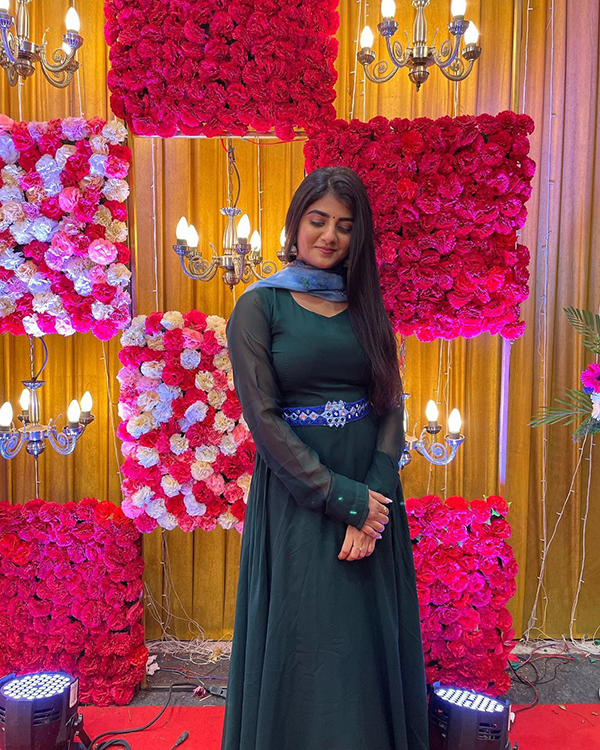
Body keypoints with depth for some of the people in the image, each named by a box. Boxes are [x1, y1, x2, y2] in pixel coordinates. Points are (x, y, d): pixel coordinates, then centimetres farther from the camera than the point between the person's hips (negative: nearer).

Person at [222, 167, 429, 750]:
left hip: (372, 492, 4)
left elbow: (390, 406, 3)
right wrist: (343, 498, -15)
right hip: (297, 498, -4)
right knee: (305, 643, 8)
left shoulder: (366, 306, 9)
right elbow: (263, 417, -11)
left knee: (372, 640, 15)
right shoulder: (259, 306, -5)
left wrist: (374, 499, -12)